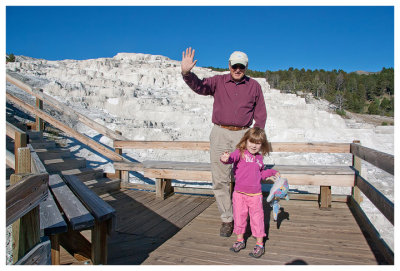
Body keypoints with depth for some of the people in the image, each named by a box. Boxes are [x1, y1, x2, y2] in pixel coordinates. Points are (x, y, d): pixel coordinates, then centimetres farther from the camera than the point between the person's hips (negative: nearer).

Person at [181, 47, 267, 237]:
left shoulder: (254, 86, 10)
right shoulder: (218, 82, 7)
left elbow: (260, 114, 13)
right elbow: (199, 86, -11)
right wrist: (186, 73, -32)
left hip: (243, 135, 0)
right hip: (220, 134, 0)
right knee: (220, 180, 1)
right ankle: (227, 219, 16)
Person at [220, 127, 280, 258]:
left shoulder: (259, 157, 11)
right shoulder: (240, 153, -5)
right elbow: (233, 157, -28)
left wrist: (272, 172, 22)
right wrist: (226, 159, -49)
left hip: (255, 194, 3)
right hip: (239, 193, -2)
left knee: (257, 219, 6)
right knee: (239, 218, 10)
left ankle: (260, 245, 21)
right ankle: (240, 240, 31)